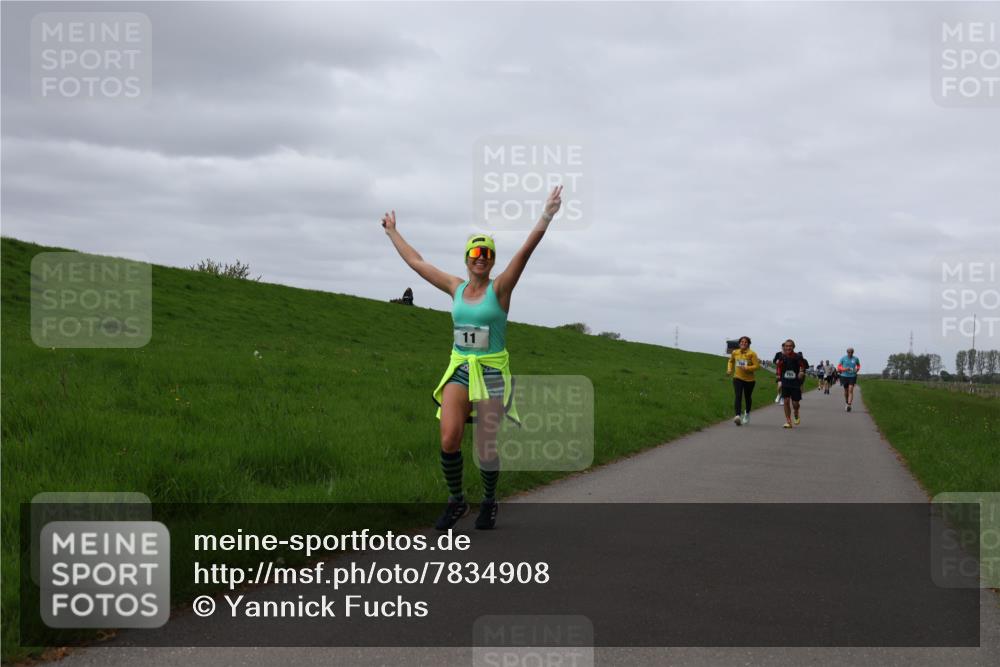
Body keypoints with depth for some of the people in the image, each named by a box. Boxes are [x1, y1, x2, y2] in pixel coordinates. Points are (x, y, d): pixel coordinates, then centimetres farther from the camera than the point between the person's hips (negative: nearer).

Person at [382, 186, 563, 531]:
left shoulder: (500, 288, -3)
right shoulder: (456, 288, 8)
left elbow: (525, 251, -16)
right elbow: (416, 261, 19)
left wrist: (546, 217, -28)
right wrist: (392, 232, 27)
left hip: (492, 373, -3)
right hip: (459, 370, 3)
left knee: (485, 448, 0)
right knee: (448, 439, -13)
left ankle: (489, 502, 25)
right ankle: (456, 501, 8)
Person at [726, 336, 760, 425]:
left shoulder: (752, 354, -10)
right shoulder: (735, 353, 2)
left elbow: (757, 366, -13)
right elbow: (731, 361, 22)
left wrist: (747, 368, -26)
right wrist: (729, 369, 6)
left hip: (749, 380, -1)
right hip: (738, 378, 1)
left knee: (747, 398, 15)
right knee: (738, 397, -18)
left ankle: (747, 413, 43)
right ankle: (737, 416, -31)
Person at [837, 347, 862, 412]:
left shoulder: (856, 359, -1)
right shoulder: (843, 358, -4)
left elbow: (858, 365, 19)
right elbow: (838, 367, 0)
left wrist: (857, 369, -2)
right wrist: (844, 369, -17)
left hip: (852, 376, -1)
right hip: (844, 376, 1)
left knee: (851, 390, -15)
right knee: (846, 391, 12)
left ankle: (849, 405, -23)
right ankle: (847, 403, 36)